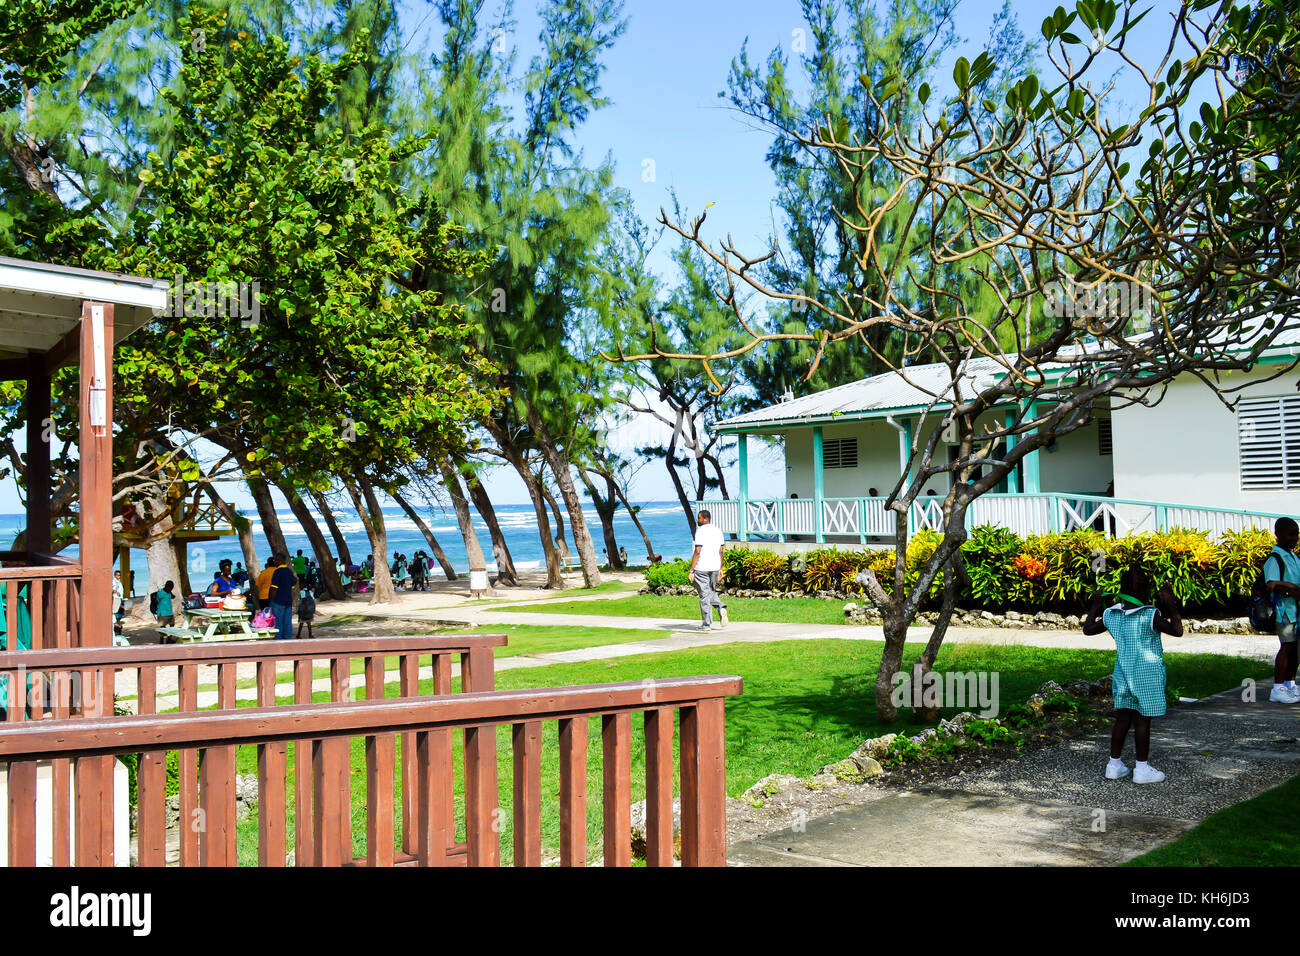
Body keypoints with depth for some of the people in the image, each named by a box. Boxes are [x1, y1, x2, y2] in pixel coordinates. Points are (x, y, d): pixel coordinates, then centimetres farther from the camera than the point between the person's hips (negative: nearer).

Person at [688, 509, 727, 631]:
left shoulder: (700, 531, -12)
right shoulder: (718, 531, 9)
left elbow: (697, 552, -17)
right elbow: (720, 551, 12)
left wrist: (691, 571, -14)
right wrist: (720, 569, 18)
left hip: (701, 568, -7)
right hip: (715, 567, 7)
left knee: (704, 595, 0)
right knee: (712, 591, 22)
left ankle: (707, 624, 3)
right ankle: (721, 607, -5)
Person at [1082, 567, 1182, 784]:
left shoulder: (1110, 614, 1)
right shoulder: (1150, 615, -15)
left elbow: (1088, 628, 14)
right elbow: (1177, 631, -13)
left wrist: (1096, 605, 25)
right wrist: (1171, 605, -6)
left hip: (1123, 673, 5)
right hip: (1147, 674, -5)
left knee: (1123, 718, 12)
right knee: (1143, 720, 2)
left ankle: (1114, 765, 17)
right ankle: (1142, 768, 9)